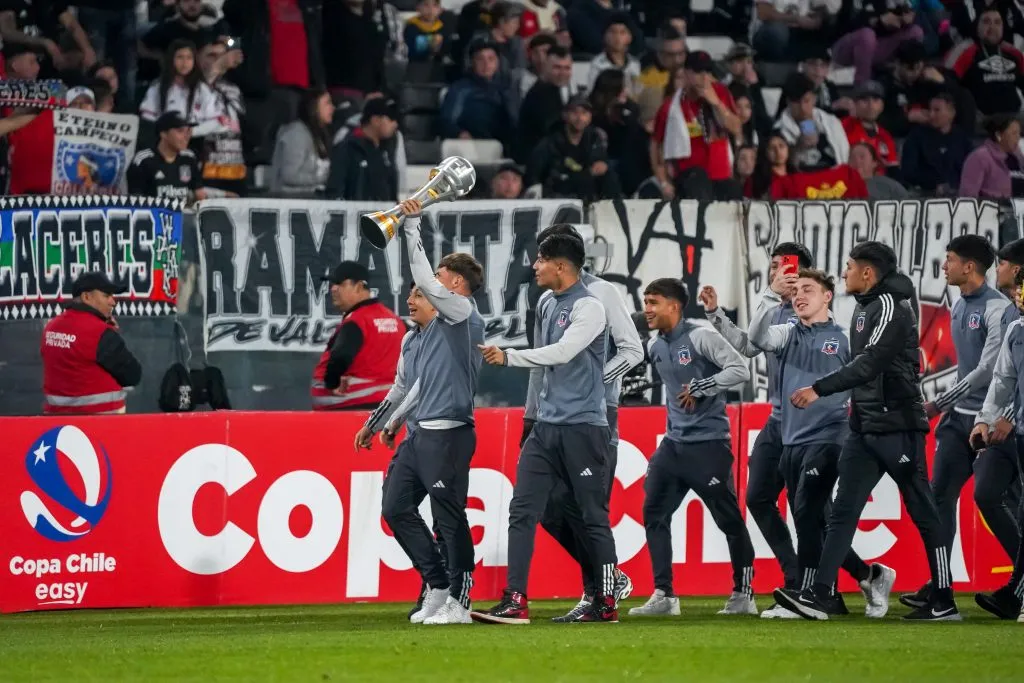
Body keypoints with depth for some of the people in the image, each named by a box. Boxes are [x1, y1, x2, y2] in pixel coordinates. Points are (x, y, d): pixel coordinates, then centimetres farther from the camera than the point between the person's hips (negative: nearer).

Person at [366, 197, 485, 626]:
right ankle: (438, 587, 14)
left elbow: (425, 281, -20)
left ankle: (458, 602, 0)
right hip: (421, 431, 10)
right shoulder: (441, 324, 21)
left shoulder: (464, 313, -6)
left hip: (448, 433, -10)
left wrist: (412, 227, -16)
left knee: (449, 517, -6)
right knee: (396, 508, 9)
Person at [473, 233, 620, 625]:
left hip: (582, 427, -8)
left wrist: (510, 357, -27)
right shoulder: (548, 306, 13)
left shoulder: (589, 308, -11)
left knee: (592, 517, 0)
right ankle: (515, 603, -8)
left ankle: (606, 604, 9)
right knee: (523, 510, -4)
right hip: (546, 426, 8)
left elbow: (563, 352, -24)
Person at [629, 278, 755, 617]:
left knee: (729, 519, 0)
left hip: (708, 443, -7)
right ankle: (664, 595, 3)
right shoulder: (655, 347, 9)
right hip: (674, 442, 7)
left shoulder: (700, 336, -13)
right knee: (654, 513, 0)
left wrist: (700, 389, -19)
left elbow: (740, 369, -19)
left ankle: (744, 594, 11)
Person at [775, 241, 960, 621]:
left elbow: (869, 363, -24)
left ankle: (944, 603, 2)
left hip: (898, 426, -9)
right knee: (843, 511, 1)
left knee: (923, 513, -2)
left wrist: (819, 390, -27)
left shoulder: (891, 307, -14)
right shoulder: (865, 306, 14)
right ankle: (820, 597, -5)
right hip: (865, 428, 9)